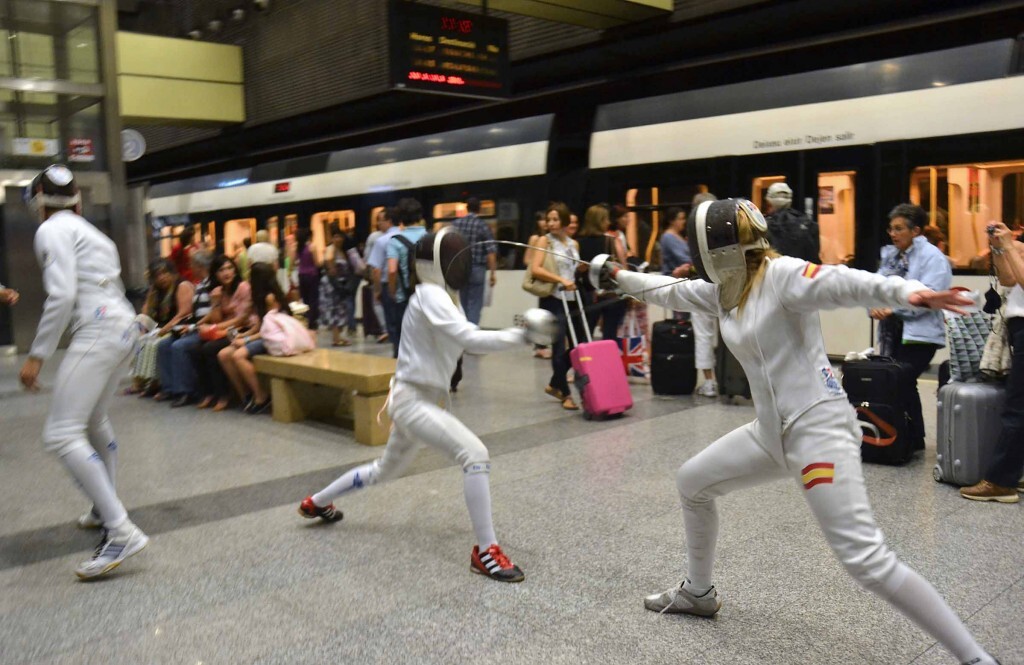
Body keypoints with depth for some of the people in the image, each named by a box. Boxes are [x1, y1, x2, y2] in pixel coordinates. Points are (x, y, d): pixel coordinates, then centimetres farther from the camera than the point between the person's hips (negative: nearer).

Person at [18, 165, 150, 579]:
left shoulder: (52, 230, -5)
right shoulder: (87, 229, 21)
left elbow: (62, 296, -17)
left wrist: (37, 355, -15)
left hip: (100, 330, -10)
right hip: (122, 326, 10)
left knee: (61, 435, -13)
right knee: (93, 421, 26)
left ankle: (122, 532, -19)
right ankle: (105, 508, 40)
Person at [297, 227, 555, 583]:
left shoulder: (442, 296, 10)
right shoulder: (430, 295, -20)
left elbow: (468, 341, 7)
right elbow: (470, 340, -32)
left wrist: (517, 334, -9)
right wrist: (522, 335, -34)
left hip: (421, 399, 11)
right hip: (413, 401, -10)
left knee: (386, 470, 29)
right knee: (476, 456, -23)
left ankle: (317, 502, 49)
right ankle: (485, 552, -17)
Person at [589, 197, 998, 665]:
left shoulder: (782, 274, -15)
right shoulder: (725, 288, 9)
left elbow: (846, 283, -32)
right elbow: (670, 291, 25)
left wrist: (907, 292, -51)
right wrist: (617, 277, 34)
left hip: (819, 430, -9)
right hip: (774, 432, 9)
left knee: (865, 560, -17)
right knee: (692, 482, 21)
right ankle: (699, 592, 40)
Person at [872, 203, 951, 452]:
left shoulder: (932, 256, -7)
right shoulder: (890, 255, 14)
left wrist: (893, 308, -21)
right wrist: (875, 306, -12)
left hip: (919, 333, -7)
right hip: (892, 331, 7)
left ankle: (914, 440, 5)